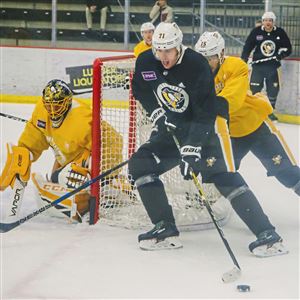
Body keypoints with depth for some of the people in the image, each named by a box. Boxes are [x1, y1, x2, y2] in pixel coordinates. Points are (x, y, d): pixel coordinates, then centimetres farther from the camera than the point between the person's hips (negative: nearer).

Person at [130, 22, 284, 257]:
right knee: (139, 165, -6)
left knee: (224, 177, -20)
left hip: (206, 125, -6)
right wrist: (156, 111, -5)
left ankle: (266, 233, -19)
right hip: (171, 126, 6)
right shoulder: (146, 62, -8)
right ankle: (165, 229, -1)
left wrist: (192, 146, -34)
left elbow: (205, 113, -28)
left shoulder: (196, 65, -25)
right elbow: (141, 90, 12)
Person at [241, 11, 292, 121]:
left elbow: (288, 48, 5)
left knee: (273, 89, 5)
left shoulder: (280, 33, 0)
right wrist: (244, 59, -9)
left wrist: (282, 53, -14)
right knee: (254, 88, -5)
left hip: (273, 66, 2)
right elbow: (248, 46, 1)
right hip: (258, 65, -2)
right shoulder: (256, 32, -4)